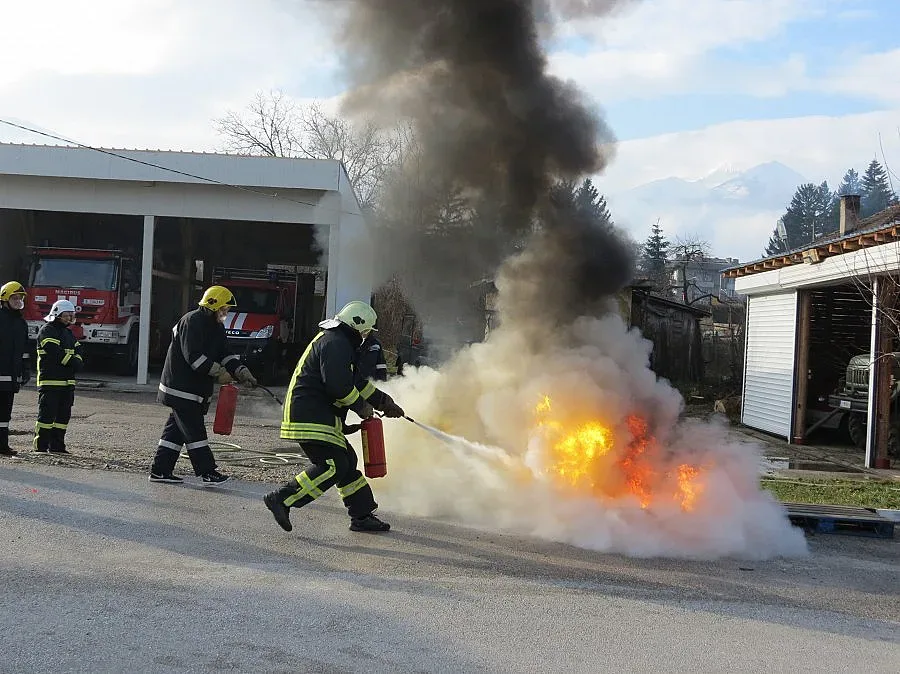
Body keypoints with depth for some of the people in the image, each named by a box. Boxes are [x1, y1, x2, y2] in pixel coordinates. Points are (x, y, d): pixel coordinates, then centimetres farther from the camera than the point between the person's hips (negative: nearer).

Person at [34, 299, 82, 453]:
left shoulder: (69, 333, 21)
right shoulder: (47, 331, -7)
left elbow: (77, 352, 13)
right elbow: (56, 353, -18)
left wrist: (78, 363, -7)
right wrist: (73, 362, -14)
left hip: (67, 382, 8)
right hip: (50, 381, -8)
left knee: (63, 415, 7)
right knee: (47, 415, -7)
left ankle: (57, 445, 12)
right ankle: (41, 446, -3)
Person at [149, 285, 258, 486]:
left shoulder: (216, 327, 14)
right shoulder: (192, 322, -16)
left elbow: (224, 355, 11)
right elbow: (192, 356, -24)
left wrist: (242, 372, -4)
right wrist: (219, 373, -23)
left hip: (196, 388, 10)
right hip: (180, 387, -10)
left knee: (176, 428, 12)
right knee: (194, 430, -8)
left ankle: (160, 471, 17)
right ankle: (208, 473, -7)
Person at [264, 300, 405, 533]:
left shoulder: (338, 341, 24)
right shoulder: (335, 343, -12)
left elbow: (357, 383, 31)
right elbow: (339, 385, -23)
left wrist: (384, 402, 29)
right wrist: (361, 406, -9)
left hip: (318, 416, 11)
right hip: (311, 416, -11)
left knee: (347, 462, 14)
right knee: (331, 466, -17)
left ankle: (362, 516, 19)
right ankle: (281, 499, -17)